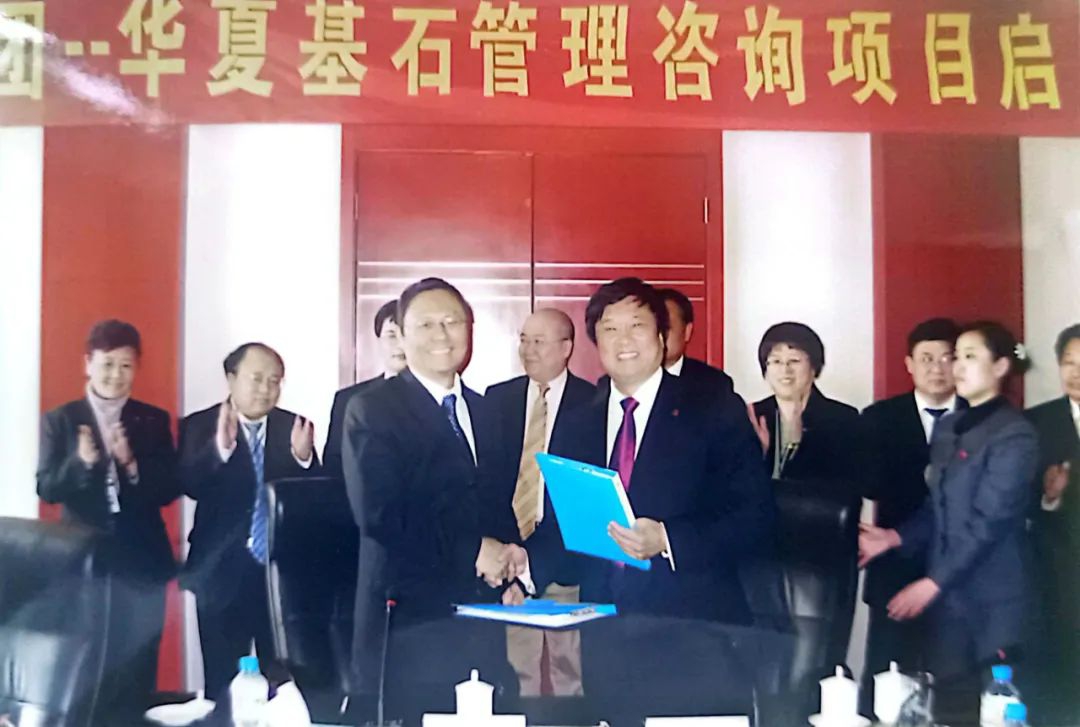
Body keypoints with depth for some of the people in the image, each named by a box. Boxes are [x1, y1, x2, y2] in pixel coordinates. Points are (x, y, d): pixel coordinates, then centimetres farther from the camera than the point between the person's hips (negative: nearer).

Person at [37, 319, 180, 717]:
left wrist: (131, 462, -19)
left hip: (142, 562, 1)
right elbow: (47, 489, -5)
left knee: (137, 668, 7)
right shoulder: (59, 420, 2)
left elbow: (170, 489, -2)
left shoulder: (154, 421, 4)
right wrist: (82, 461, -24)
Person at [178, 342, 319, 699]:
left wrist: (303, 457, -23)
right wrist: (220, 447, -33)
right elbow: (190, 486, -16)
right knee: (222, 685, 8)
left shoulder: (296, 428, 3)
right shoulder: (199, 426, -2)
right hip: (223, 572, -1)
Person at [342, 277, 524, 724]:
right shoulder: (371, 411, -5)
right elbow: (380, 514, -16)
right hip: (412, 616, -5)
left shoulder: (483, 411, 14)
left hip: (484, 616, 5)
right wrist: (471, 551, -13)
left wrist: (509, 551, -2)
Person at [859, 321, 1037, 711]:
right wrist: (895, 536, -2)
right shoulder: (947, 427, 12)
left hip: (992, 599, -6)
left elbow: (988, 521, -17)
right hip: (946, 593, 6)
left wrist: (932, 582, -18)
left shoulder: (1013, 434, -12)